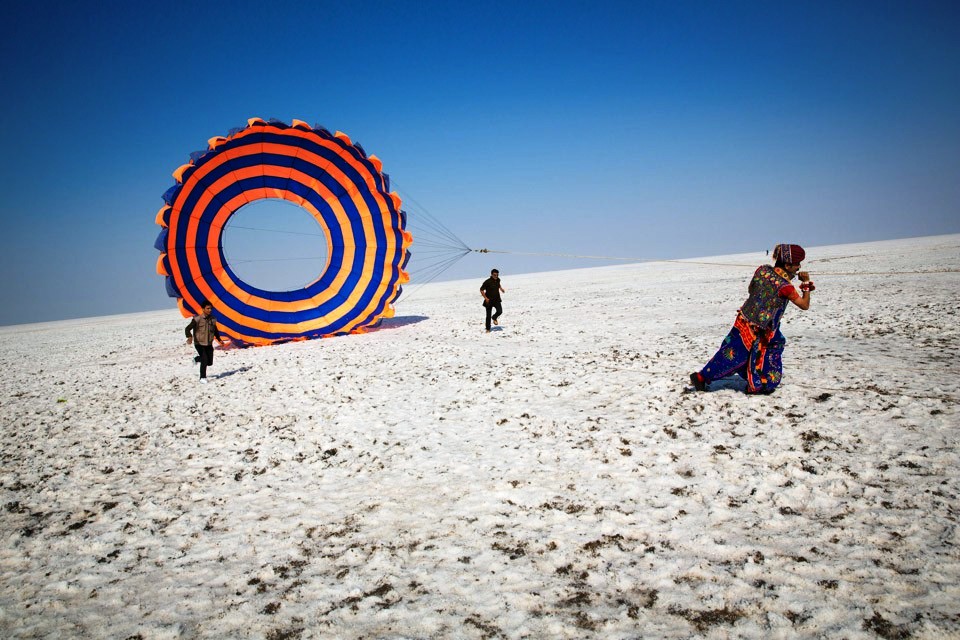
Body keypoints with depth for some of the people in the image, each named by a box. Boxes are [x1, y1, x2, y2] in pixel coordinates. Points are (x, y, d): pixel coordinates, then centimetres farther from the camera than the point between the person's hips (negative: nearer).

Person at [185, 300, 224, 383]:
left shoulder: (213, 319, 2)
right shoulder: (197, 319, -14)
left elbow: (215, 331, 19)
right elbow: (188, 329, -19)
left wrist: (219, 340, 10)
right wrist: (189, 337, -38)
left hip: (209, 344, 5)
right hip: (199, 343, -5)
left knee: (210, 362, 9)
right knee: (205, 360, -17)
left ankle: (197, 359, 40)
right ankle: (202, 378, 0)